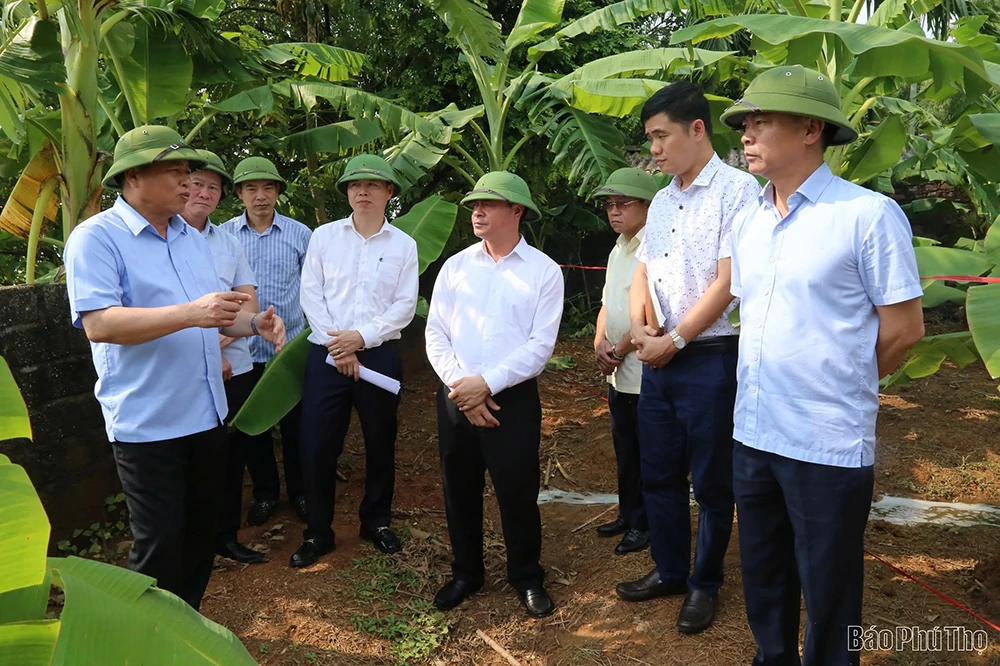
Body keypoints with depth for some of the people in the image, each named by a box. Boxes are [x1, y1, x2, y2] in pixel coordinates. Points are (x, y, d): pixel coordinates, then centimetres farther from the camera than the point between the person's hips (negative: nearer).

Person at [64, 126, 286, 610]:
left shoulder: (192, 239, 13)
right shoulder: (95, 238, -11)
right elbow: (98, 323, -24)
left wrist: (254, 324, -2)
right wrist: (190, 313, -33)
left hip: (206, 413, 7)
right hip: (146, 421, -7)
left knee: (201, 532, 17)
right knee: (159, 544, 2)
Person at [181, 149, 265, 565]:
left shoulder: (228, 242, 13)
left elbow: (250, 305, 6)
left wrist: (216, 343, -11)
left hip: (234, 369, 5)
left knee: (232, 457, 13)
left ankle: (226, 535, 28)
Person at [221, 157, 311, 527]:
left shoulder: (300, 233, -1)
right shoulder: (223, 236, -1)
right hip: (243, 348, 1)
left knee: (295, 423, 9)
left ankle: (299, 491, 28)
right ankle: (264, 493, 29)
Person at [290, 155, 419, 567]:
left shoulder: (403, 245, 4)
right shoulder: (323, 237, 5)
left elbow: (405, 305, -2)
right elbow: (310, 295, 0)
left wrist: (361, 336, -14)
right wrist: (338, 347, -9)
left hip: (379, 355, 0)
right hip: (326, 355, 0)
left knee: (380, 443, 11)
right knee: (317, 445, 1)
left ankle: (376, 522, 30)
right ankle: (317, 533, 18)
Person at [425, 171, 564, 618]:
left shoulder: (543, 271, -3)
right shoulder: (455, 266, 7)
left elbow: (540, 346, -10)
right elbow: (435, 332, 3)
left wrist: (487, 384, -16)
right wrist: (460, 385, -11)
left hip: (512, 397, -3)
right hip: (455, 396, 3)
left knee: (518, 492, 4)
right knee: (459, 490, 13)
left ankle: (526, 577, 27)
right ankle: (466, 573, 33)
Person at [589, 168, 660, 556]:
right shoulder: (618, 250, 13)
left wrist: (618, 352, -13)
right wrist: (600, 342, -1)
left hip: (646, 373, -9)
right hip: (618, 374, 9)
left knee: (648, 454, 6)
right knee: (625, 450, 19)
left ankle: (645, 525, 20)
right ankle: (628, 516, 34)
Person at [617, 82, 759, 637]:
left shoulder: (736, 190, -10)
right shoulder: (662, 200, 13)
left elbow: (728, 281, -16)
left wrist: (673, 340, -12)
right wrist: (638, 328, -3)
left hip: (710, 359, -7)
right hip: (658, 359, 7)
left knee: (711, 484, 8)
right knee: (658, 475, 16)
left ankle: (705, 584, 26)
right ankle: (669, 570, 34)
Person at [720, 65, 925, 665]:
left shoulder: (868, 214, -11)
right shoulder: (748, 224, 7)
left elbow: (904, 329, -7)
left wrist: (840, 389, 4)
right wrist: (775, 386, 13)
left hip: (829, 444, -6)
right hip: (753, 434, 6)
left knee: (827, 594, 11)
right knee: (764, 582, 20)